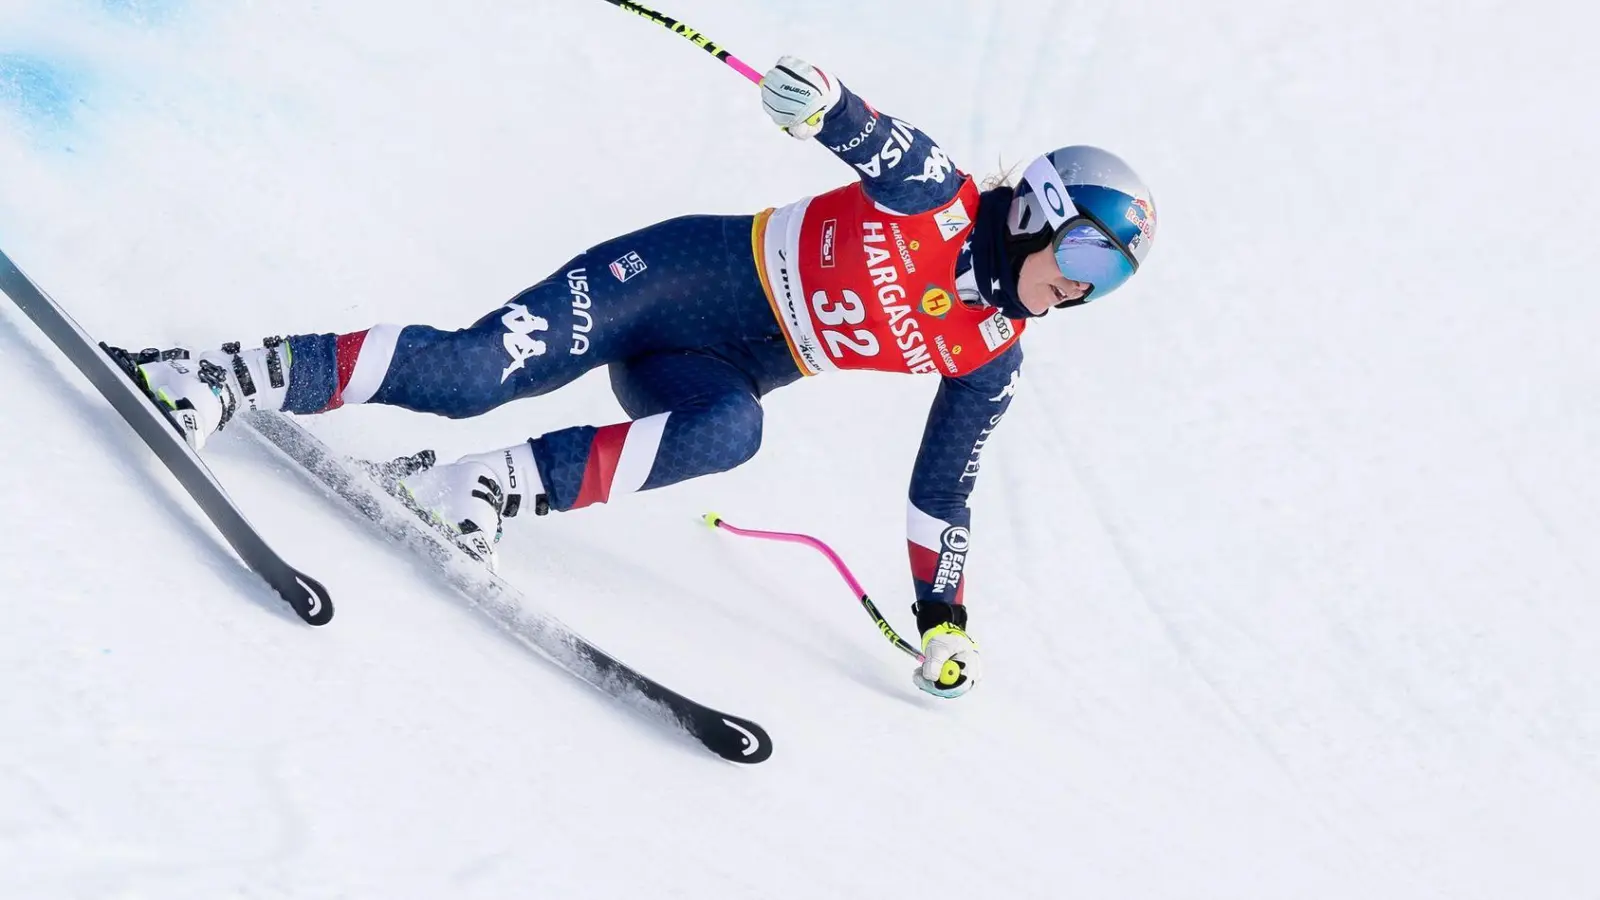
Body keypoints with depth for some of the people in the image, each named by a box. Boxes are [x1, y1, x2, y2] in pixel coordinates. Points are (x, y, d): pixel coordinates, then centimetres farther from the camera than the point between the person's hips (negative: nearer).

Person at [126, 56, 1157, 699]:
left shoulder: (990, 360, 4)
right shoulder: (939, 195, -7)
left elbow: (943, 490, 12)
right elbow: (874, 138, -21)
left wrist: (941, 614, 9)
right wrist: (823, 101, -45)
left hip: (719, 374, 4)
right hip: (688, 271, -4)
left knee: (734, 430, -33)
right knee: (474, 367, -21)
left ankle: (516, 483, -28)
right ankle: (257, 373, -11)